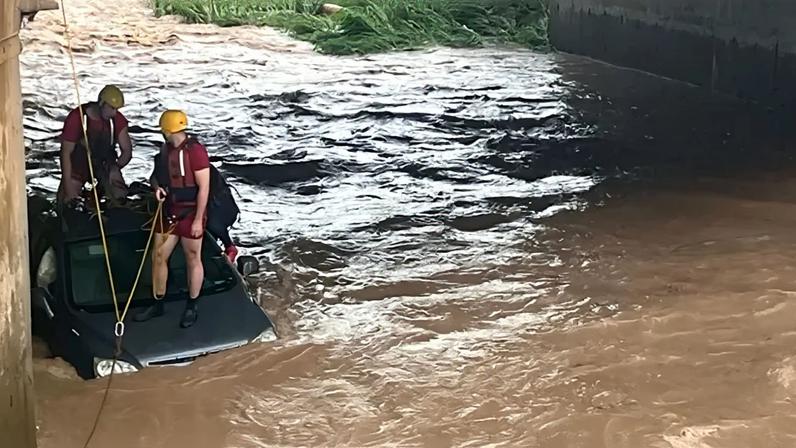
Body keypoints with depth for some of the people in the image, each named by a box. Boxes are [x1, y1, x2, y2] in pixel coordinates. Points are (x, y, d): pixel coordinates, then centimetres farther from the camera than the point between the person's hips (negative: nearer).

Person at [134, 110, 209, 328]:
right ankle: (158, 304, 25)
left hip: (190, 214, -7)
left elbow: (204, 187, -18)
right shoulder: (165, 149, 5)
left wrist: (198, 220, -18)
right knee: (158, 257, 10)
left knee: (193, 260, 7)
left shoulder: (195, 150, -19)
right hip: (169, 212, 7)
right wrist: (157, 187, -5)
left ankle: (192, 307, 23)